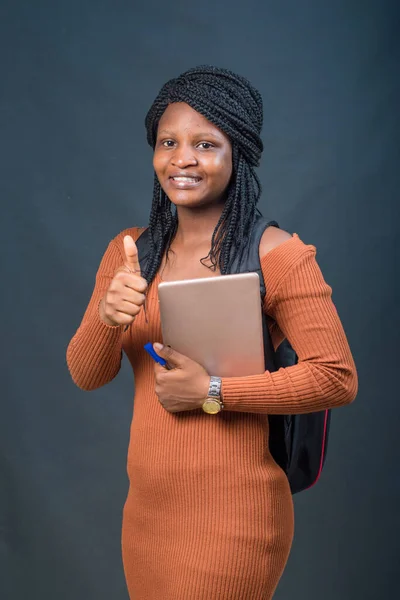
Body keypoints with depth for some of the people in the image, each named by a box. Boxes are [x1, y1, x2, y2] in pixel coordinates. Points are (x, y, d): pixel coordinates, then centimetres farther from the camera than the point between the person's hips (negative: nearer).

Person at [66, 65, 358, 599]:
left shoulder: (277, 255, -13)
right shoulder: (130, 251, 4)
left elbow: (338, 379, -15)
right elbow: (85, 376, 4)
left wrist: (213, 392, -18)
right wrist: (106, 317, -17)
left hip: (232, 520, -5)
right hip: (145, 510, 6)